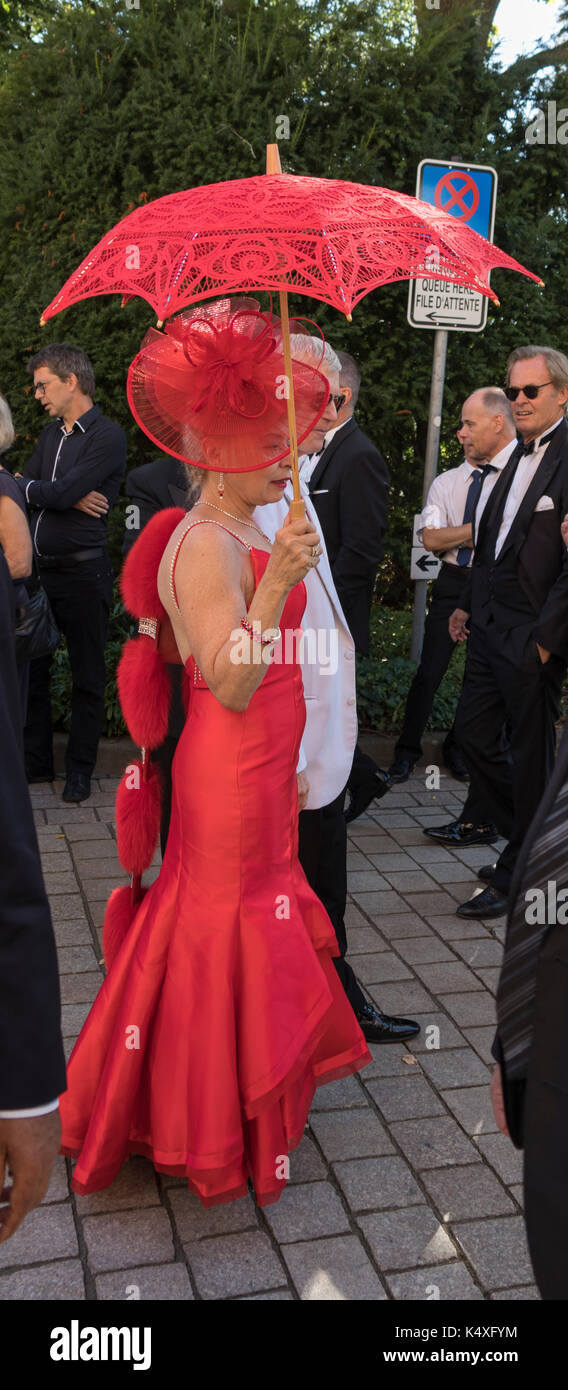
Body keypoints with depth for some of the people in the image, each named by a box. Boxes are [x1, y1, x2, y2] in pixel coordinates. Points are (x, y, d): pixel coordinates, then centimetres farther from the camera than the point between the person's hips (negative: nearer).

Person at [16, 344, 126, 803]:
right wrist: (68, 498, -9)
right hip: (39, 568, 7)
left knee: (87, 675, 5)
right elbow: (30, 492, 9)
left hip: (83, 571, -7)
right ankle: (36, 761, 24)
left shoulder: (108, 437, -9)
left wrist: (23, 484, -5)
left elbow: (62, 493, -19)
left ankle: (80, 768, 16)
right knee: (31, 667, 10)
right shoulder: (52, 433, 16)